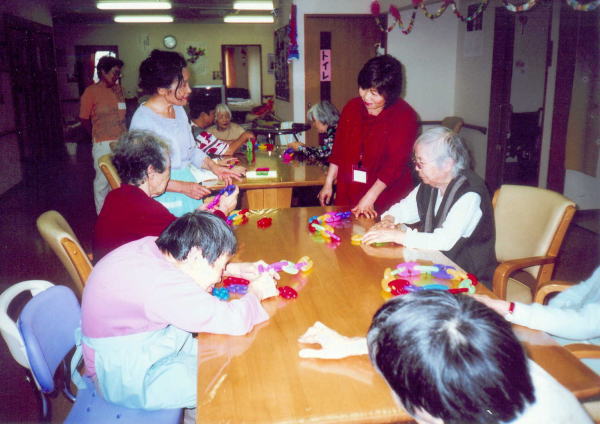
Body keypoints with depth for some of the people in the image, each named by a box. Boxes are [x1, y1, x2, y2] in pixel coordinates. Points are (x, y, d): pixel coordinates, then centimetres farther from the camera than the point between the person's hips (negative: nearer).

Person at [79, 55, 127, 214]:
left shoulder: (118, 89, 9)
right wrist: (98, 135, 9)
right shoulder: (92, 91, -7)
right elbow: (84, 119, 0)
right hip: (103, 143, -5)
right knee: (103, 179, 3)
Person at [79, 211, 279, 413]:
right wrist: (254, 293, -14)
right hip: (124, 380, -9)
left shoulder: (152, 246, -9)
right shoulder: (161, 284, -35)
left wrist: (237, 269, 3)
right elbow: (235, 320, -35)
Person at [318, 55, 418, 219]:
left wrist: (368, 199, -20)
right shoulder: (352, 107, 4)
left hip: (386, 198, -4)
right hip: (348, 194, 5)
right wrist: (328, 184, 9)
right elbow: (339, 149, 10)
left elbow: (395, 164, -16)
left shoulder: (405, 116, -12)